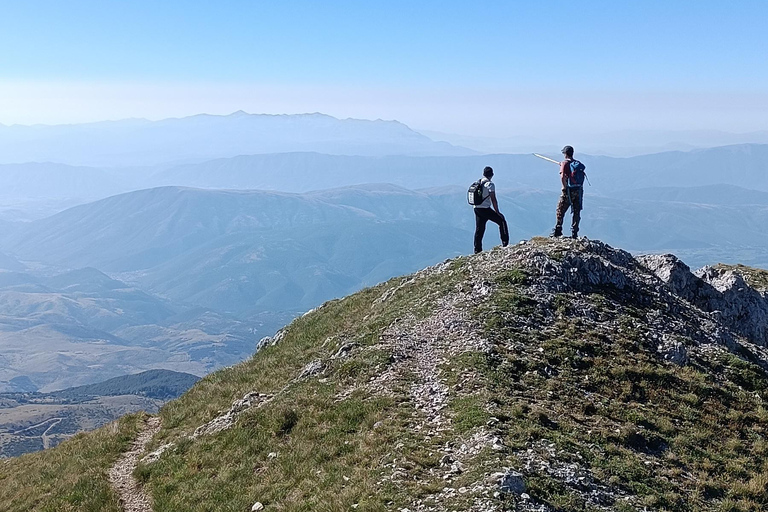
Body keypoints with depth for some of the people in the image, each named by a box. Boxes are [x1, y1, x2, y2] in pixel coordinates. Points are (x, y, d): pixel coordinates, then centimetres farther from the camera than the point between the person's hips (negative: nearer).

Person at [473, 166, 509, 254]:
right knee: (502, 221, 7)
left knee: (479, 230, 11)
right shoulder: (490, 184, -11)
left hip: (476, 209, 7)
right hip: (485, 209, -7)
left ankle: (477, 250, 12)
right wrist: (497, 212, -11)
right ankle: (505, 242, 4)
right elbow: (493, 199, -15)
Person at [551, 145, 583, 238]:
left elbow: (562, 177, -21)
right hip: (578, 190, 5)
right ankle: (574, 233, 7)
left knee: (560, 211, 9)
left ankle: (557, 231, 9)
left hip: (568, 190, -5)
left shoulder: (564, 163, -7)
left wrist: (565, 187, -9)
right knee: (576, 212, 8)